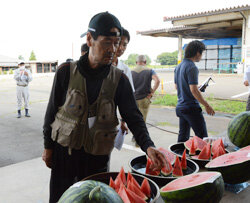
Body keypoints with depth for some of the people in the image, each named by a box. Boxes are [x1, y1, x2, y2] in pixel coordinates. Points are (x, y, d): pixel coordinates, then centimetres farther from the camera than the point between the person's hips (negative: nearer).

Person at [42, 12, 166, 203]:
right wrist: (48, 146, 4)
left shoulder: (119, 79, -6)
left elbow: (134, 117, -6)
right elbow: (52, 111, 1)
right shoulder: (66, 72, -7)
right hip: (64, 151, 0)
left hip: (97, 156, 1)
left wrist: (148, 146, -22)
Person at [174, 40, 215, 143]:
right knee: (203, 138, -1)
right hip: (192, 107, -9)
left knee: (182, 137, 15)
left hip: (180, 106, 9)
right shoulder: (192, 67, -16)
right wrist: (207, 105, -14)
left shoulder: (178, 67, 11)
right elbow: (193, 90, -21)